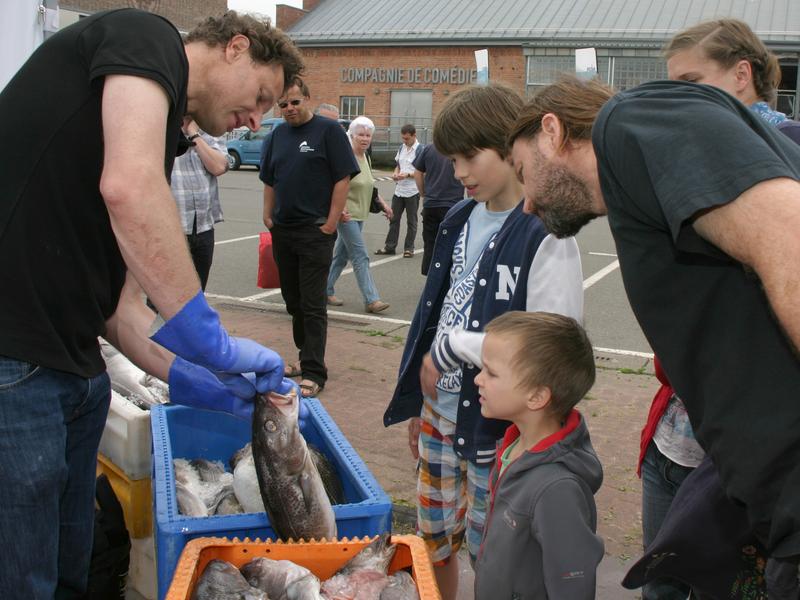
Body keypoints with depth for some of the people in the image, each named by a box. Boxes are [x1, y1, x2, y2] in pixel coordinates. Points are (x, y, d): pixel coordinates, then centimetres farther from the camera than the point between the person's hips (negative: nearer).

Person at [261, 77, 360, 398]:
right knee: (293, 300, 14)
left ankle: (314, 372, -3)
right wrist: (268, 216, 10)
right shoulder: (278, 134, 13)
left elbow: (343, 178, -9)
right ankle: (307, 358, 28)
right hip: (282, 231, 7)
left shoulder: (329, 130, -5)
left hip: (315, 231, -7)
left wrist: (331, 223, -13)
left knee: (312, 304, -7)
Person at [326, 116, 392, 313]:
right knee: (361, 257, -10)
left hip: (359, 214, 9)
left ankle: (326, 291, 25)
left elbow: (370, 186, 24)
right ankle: (371, 300, -9)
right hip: (346, 214, -9)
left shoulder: (365, 158, 12)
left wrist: (382, 203, 18)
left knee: (341, 255, 14)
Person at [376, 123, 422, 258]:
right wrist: (396, 173, -1)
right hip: (399, 190, 6)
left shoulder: (420, 150, -11)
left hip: (412, 191, -6)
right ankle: (389, 246, 17)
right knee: (394, 218, 9)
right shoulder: (401, 148, 10)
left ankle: (408, 248, 15)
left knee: (411, 221, 6)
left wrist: (407, 174, -22)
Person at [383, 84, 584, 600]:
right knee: (433, 540, 19)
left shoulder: (545, 237, -16)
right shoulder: (461, 220, 7)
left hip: (496, 425, -6)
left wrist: (447, 351, -14)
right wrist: (420, 403, 16)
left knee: (490, 554, 9)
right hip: (439, 413, 7)